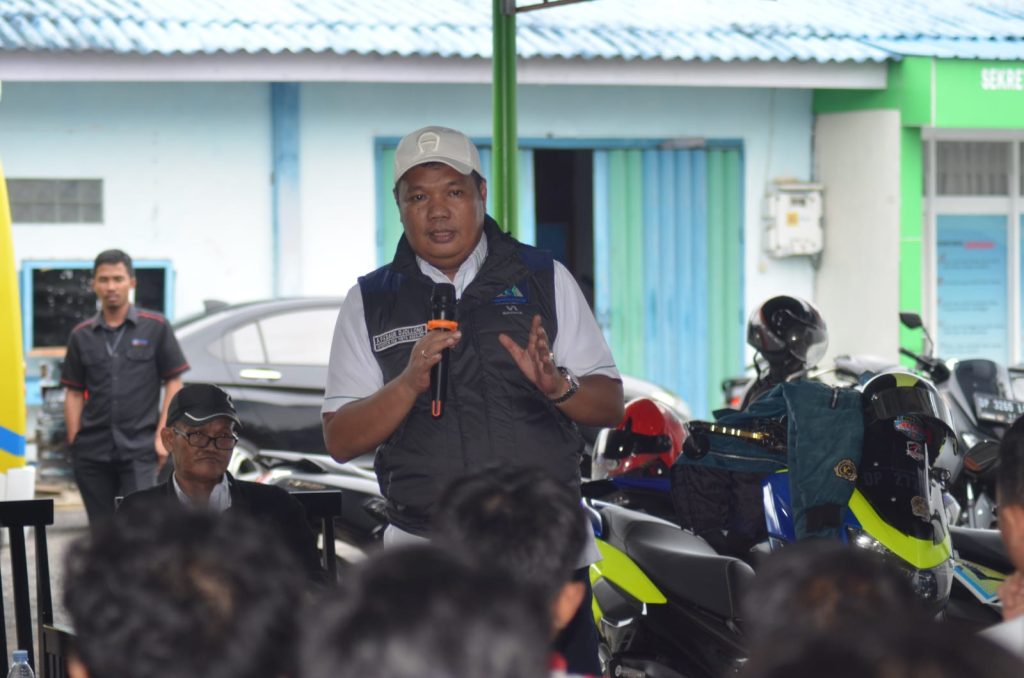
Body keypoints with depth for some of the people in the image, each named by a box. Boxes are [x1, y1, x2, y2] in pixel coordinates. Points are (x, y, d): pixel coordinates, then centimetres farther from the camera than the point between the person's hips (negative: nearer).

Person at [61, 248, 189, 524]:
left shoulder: (155, 327, 2)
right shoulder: (81, 335, 10)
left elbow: (173, 383, 2)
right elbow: (74, 393, 11)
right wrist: (73, 441, 2)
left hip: (138, 448, -3)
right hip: (92, 450, 3)